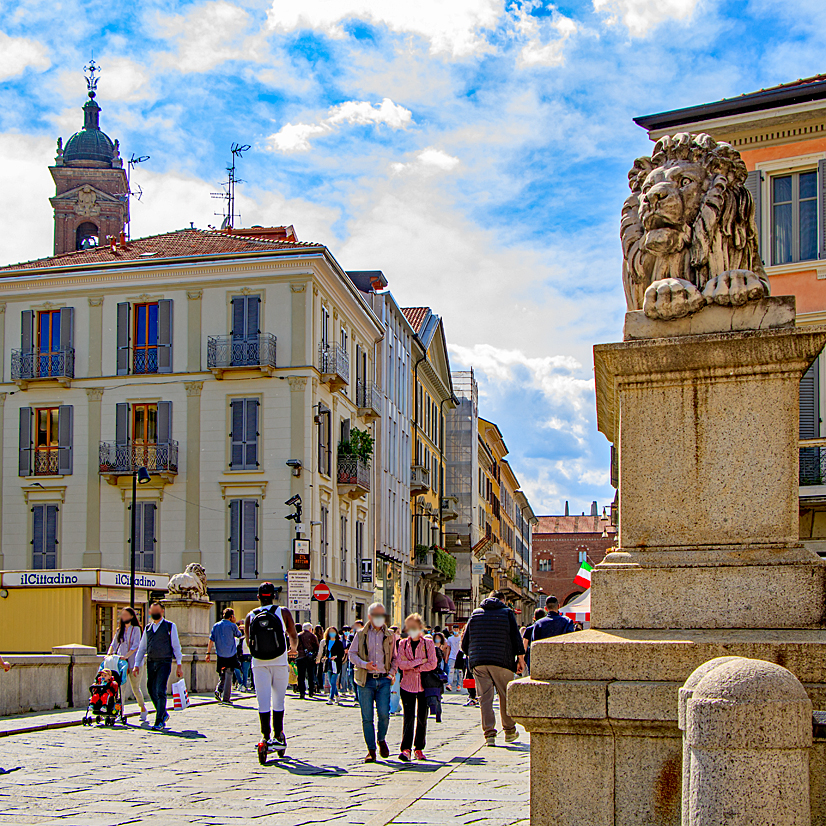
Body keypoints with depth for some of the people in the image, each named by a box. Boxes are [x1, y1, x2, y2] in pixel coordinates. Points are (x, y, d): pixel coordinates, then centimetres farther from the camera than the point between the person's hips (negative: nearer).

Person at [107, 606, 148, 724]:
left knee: (135, 688, 4)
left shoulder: (136, 629, 0)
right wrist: (109, 654, -8)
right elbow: (113, 644, 10)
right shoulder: (120, 630, 15)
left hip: (133, 661, -3)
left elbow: (135, 646, -10)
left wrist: (126, 656, -22)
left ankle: (143, 709, 24)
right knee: (121, 687, -9)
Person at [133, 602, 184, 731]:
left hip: (164, 663, -5)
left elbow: (176, 646, 1)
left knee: (160, 692, -12)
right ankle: (163, 714, 28)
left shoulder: (170, 626, 2)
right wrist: (137, 665, 10)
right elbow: (142, 648, 18)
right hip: (150, 663, 5)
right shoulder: (148, 628, 15)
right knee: (152, 691, 8)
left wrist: (179, 664, -4)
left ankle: (159, 721, -10)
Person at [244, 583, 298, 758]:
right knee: (278, 701, 9)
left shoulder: (250, 616, 3)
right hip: (280, 662, -1)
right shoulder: (283, 613, -1)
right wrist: (293, 649, 33)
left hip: (259, 664, 1)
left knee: (263, 702, 1)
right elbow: (294, 637, 11)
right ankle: (278, 736, 13)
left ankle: (265, 736, -6)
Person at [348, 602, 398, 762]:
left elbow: (395, 657, 17)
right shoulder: (361, 635, 7)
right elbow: (352, 654, 4)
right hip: (366, 680, -1)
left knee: (384, 713, -12)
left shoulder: (390, 636, 12)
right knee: (367, 717, -1)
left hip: (384, 680, 1)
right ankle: (371, 750, 9)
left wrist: (392, 672, 1)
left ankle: (381, 739, 17)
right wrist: (365, 664, -12)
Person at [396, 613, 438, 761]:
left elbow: (432, 664, -5)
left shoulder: (428, 643, 5)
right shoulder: (403, 643, 8)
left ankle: (419, 748, 14)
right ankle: (405, 749, -15)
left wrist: (412, 666, -9)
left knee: (422, 717, 4)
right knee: (408, 716, -11)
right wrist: (420, 661, -10)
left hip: (424, 685, 0)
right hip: (407, 685, 0)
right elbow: (401, 664, -5)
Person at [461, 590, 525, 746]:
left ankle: (489, 734, -5)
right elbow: (516, 637, -2)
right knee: (505, 696, 11)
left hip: (478, 662, 2)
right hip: (502, 662, -2)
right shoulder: (507, 612, 5)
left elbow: (465, 642, 13)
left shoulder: (475, 614, 13)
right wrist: (520, 658, 3)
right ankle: (509, 731, 20)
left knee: (485, 697, 2)